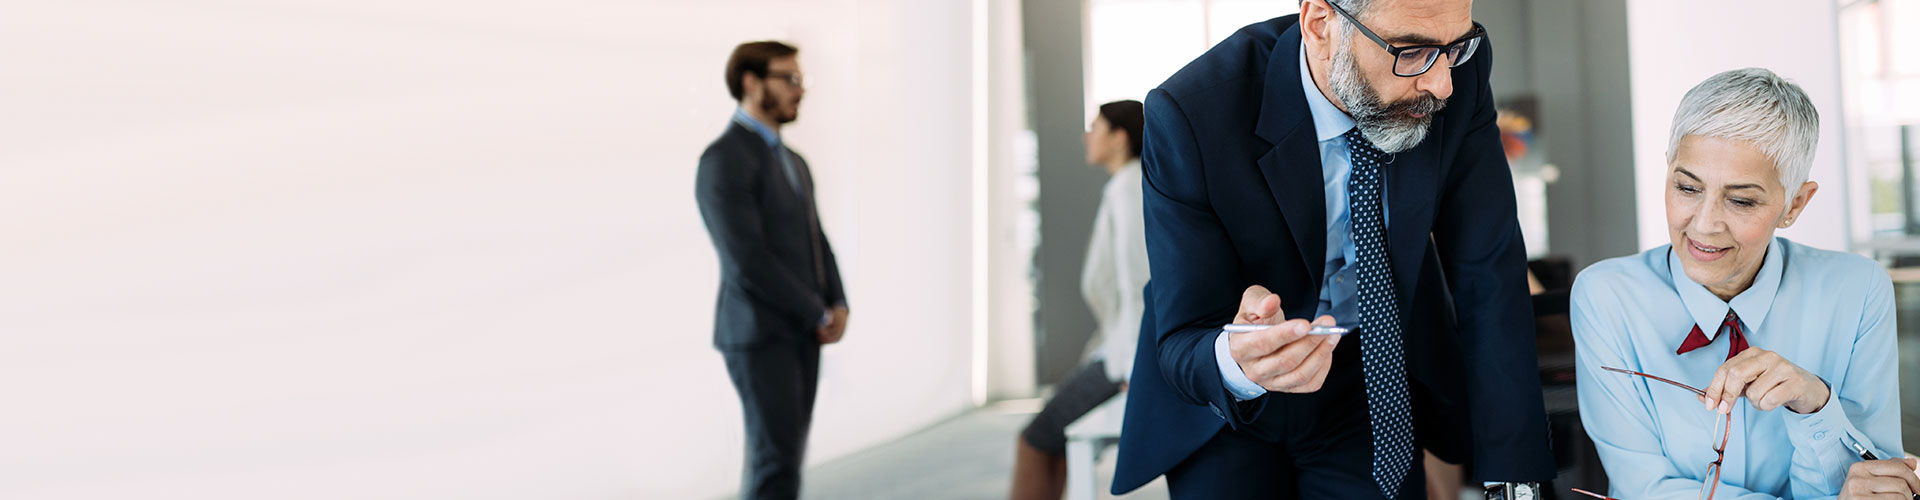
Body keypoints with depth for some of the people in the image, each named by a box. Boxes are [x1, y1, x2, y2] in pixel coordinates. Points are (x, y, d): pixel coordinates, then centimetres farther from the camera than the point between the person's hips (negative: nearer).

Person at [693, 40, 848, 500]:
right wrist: (819, 314, -11)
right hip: (760, 334, -8)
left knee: (784, 461, 9)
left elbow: (817, 241, 19)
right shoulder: (724, 159, -12)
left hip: (801, 333, 8)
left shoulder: (792, 162, 18)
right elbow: (747, 262, -19)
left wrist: (838, 305, 0)